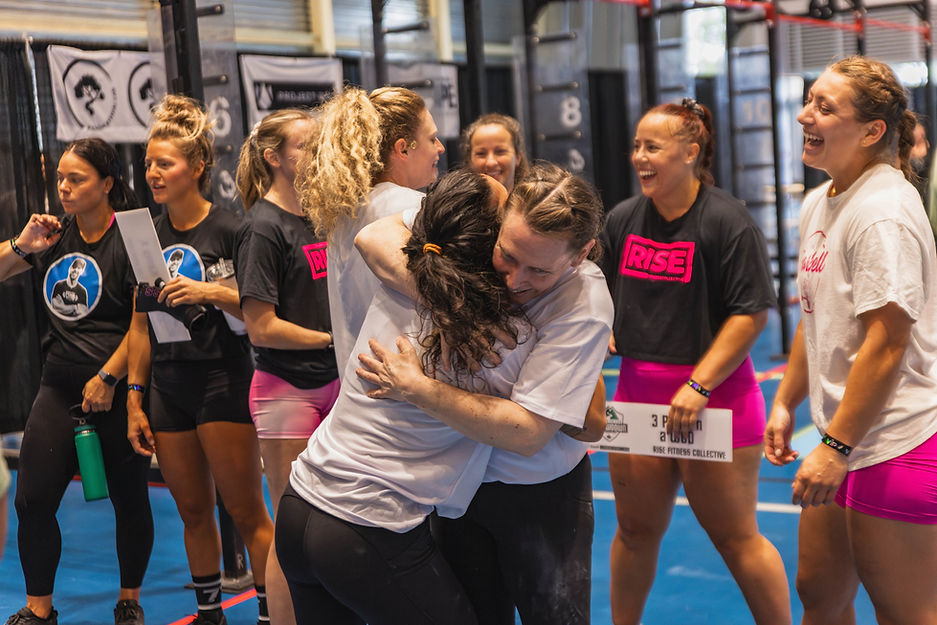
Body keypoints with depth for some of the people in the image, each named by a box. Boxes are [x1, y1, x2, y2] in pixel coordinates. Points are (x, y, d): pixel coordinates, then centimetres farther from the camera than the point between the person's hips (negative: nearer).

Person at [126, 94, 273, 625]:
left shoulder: (229, 231, -8)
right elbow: (141, 325, 13)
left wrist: (213, 292, -24)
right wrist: (135, 399, 11)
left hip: (223, 381, -6)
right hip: (168, 387, 6)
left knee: (246, 512, -4)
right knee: (193, 511, 13)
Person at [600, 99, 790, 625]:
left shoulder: (727, 220, -11)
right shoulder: (622, 219, 7)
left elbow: (752, 313, -15)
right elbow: (606, 295, 21)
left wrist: (698, 386, -19)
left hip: (716, 394, -5)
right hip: (638, 390, 6)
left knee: (735, 537, 3)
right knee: (636, 530, 15)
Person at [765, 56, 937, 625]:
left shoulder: (883, 212, -18)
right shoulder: (819, 203, 11)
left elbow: (886, 343, -23)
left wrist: (836, 447, -21)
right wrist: (786, 402, 18)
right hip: (844, 438, 9)